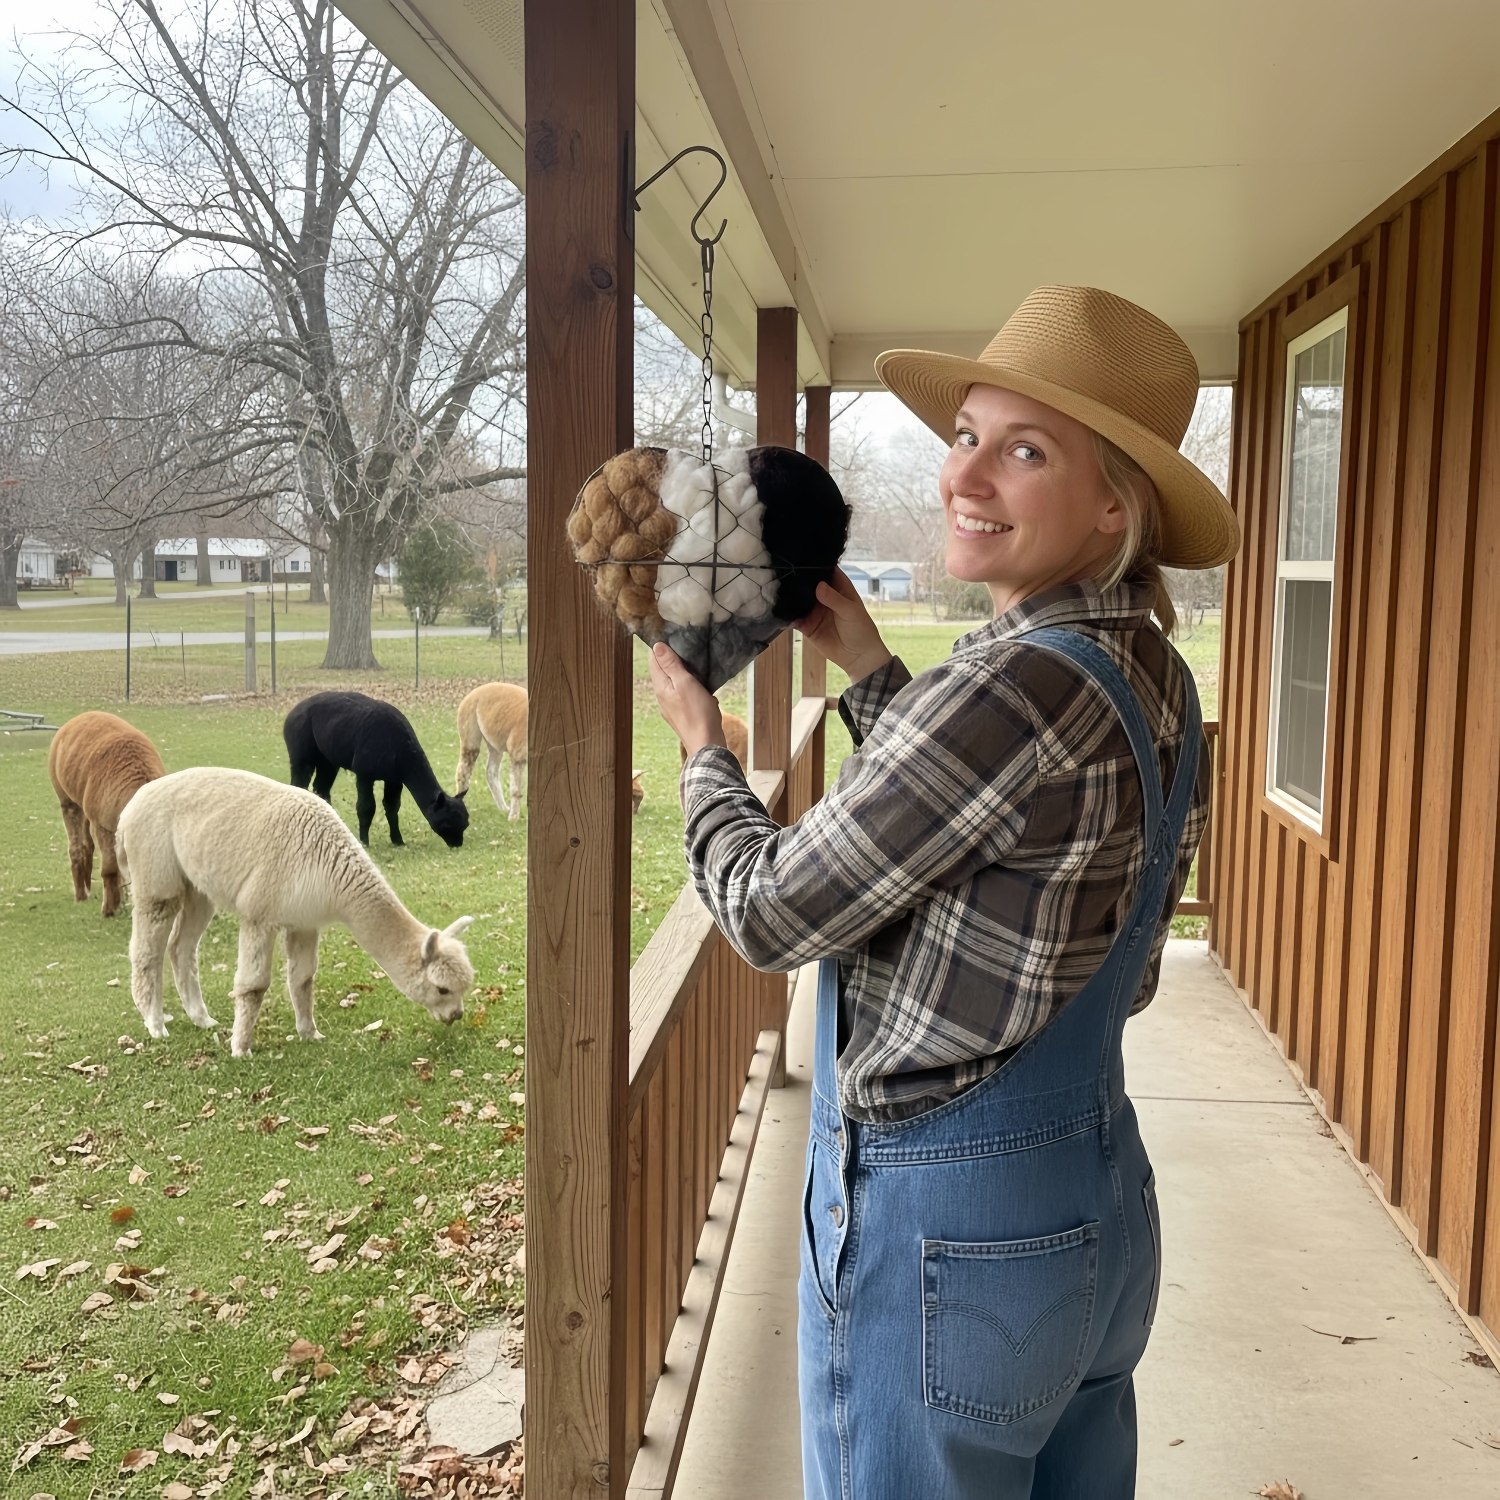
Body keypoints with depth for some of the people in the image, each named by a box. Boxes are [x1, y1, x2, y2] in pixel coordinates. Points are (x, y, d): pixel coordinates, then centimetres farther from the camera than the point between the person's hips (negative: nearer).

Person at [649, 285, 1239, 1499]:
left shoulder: (1019, 684, -25)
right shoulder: (1156, 684, 2)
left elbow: (773, 911, -17)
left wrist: (702, 747, 1)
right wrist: (869, 671, 11)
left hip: (937, 1228, -9)